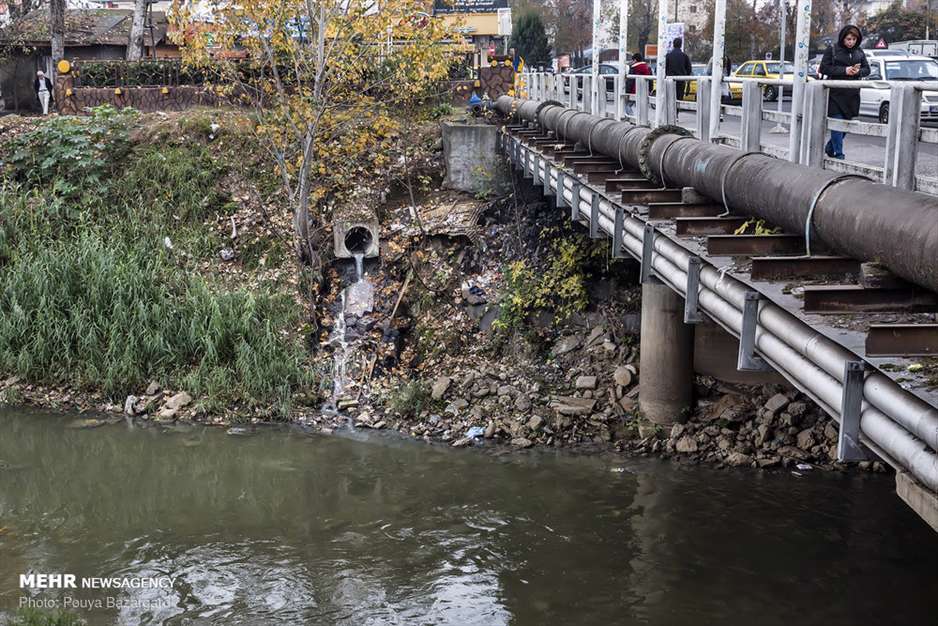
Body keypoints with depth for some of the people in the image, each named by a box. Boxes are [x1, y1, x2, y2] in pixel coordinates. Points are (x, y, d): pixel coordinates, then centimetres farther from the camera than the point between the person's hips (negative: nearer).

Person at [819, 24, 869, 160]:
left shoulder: (859, 52, 11)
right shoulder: (832, 50, -3)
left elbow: (867, 69, 14)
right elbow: (824, 68, -8)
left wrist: (858, 71, -10)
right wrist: (844, 71, -16)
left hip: (852, 95, 5)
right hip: (836, 94, -5)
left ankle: (829, 148, 25)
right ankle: (838, 154, -5)